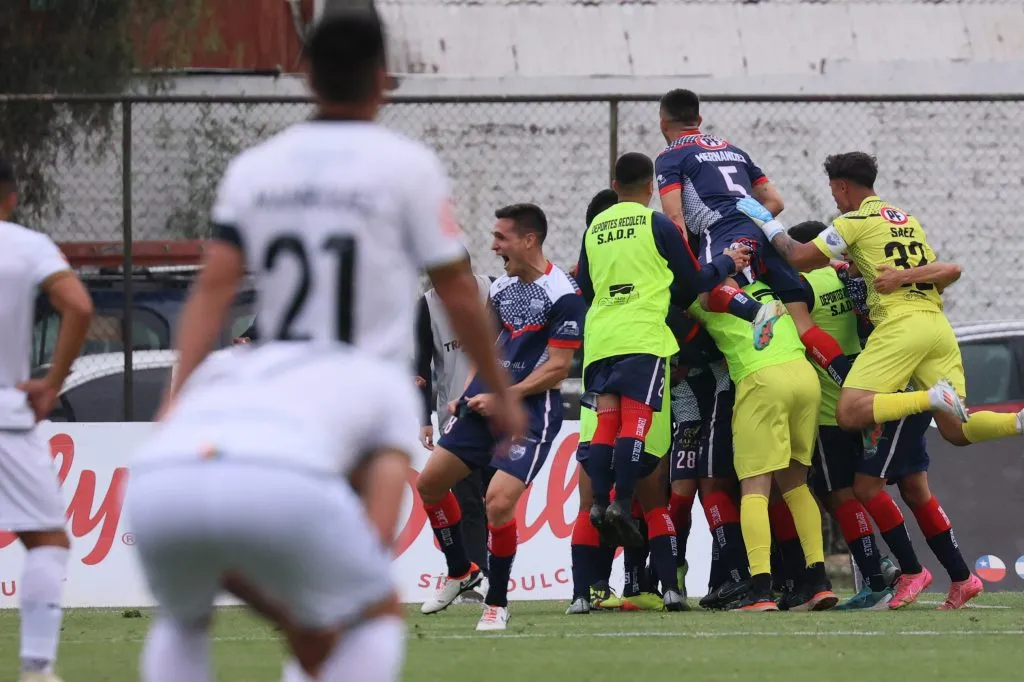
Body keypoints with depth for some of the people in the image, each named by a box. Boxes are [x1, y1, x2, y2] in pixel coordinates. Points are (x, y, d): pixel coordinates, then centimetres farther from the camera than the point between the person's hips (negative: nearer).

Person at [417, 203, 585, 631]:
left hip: (530, 414, -8)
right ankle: (460, 572, 29)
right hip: (484, 405, 8)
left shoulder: (563, 296, -14)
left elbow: (557, 368, -15)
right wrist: (468, 394, 9)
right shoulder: (502, 287, 11)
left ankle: (497, 603, -1)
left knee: (499, 502, -20)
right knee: (430, 483, 9)